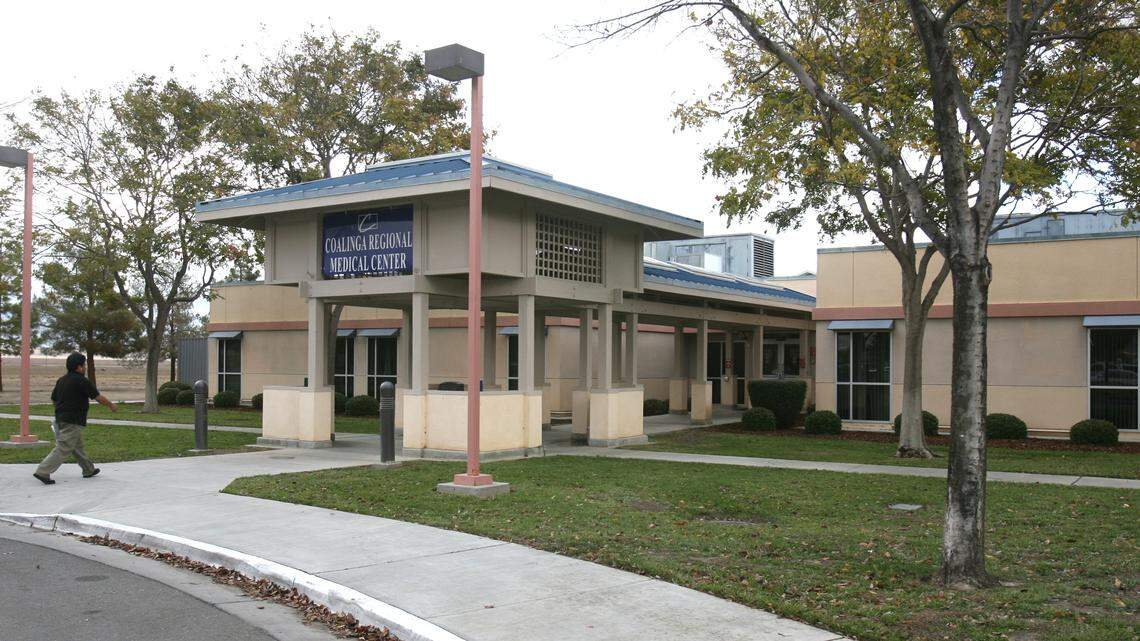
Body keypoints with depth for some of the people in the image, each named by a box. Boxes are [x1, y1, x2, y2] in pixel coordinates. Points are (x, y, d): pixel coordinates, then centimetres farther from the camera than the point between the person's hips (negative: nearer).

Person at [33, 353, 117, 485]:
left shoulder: (61, 380, 10)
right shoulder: (81, 381, -14)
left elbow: (54, 399, 16)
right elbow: (98, 397, -9)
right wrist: (111, 405, 6)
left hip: (60, 418, 9)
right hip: (73, 422, -9)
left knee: (77, 446, 18)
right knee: (63, 449, -7)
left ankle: (89, 470, 29)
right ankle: (43, 472, -11)